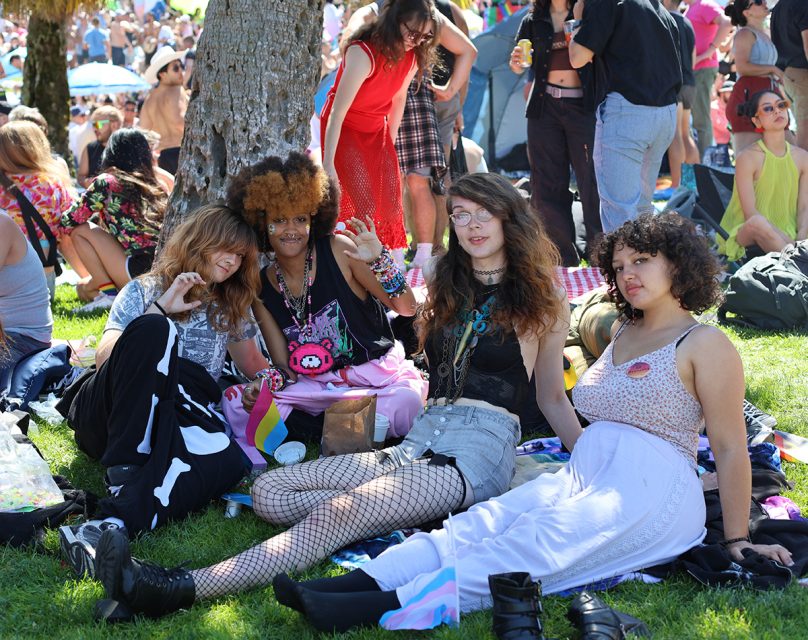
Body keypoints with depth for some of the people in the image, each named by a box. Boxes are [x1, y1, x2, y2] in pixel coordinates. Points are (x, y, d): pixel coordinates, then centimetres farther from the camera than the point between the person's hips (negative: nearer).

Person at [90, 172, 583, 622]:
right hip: (419, 442, 7)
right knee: (270, 492, -13)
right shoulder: (447, 291, 25)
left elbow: (552, 398, 14)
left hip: (480, 451, -7)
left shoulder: (540, 299, 8)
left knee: (340, 513, -33)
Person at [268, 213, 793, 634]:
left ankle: (384, 607, -49)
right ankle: (346, 587, -35)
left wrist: (738, 540, -7)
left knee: (519, 554, -29)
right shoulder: (624, 335, 24)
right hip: (579, 480, 8)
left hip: (650, 494, -8)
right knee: (473, 528, -18)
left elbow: (731, 449, -4)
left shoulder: (705, 344, 0)